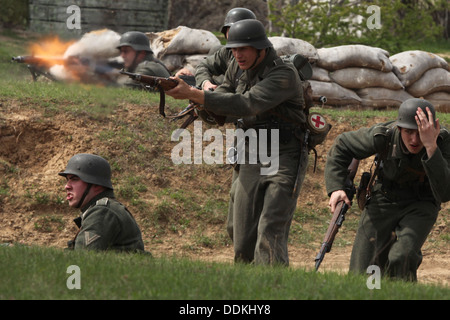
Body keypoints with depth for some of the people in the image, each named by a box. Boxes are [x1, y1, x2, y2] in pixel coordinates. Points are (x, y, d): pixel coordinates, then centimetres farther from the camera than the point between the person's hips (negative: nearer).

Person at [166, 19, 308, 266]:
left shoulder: (283, 75, -20)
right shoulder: (237, 68, 4)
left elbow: (246, 105, -32)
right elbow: (222, 104, 13)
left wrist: (193, 94, -36)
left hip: (284, 160, -7)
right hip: (251, 158, 7)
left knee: (270, 233, -18)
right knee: (243, 239, 6)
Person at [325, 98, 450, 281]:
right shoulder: (384, 136, -25)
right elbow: (342, 146, -6)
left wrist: (431, 147, -50)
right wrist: (336, 188, -17)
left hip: (421, 205, -2)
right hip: (385, 200, 2)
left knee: (402, 257, -29)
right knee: (362, 272, -3)